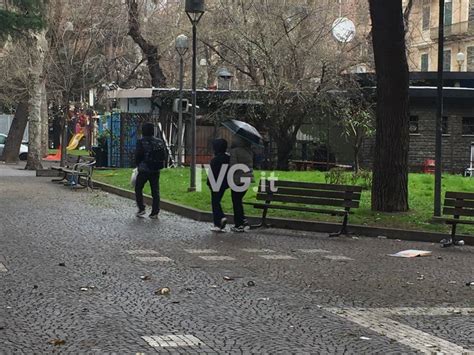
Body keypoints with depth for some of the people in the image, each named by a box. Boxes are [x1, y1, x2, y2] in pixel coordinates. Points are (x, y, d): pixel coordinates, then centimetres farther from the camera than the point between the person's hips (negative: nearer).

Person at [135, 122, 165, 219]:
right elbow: (163, 156, 5)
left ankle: (141, 209, 5)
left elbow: (138, 155, -10)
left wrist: (138, 165, 8)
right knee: (155, 191, 8)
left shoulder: (141, 141, -12)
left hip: (144, 170, -4)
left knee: (138, 189, 13)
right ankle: (155, 213, 6)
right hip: (156, 171, 4)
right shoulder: (160, 142, 3)